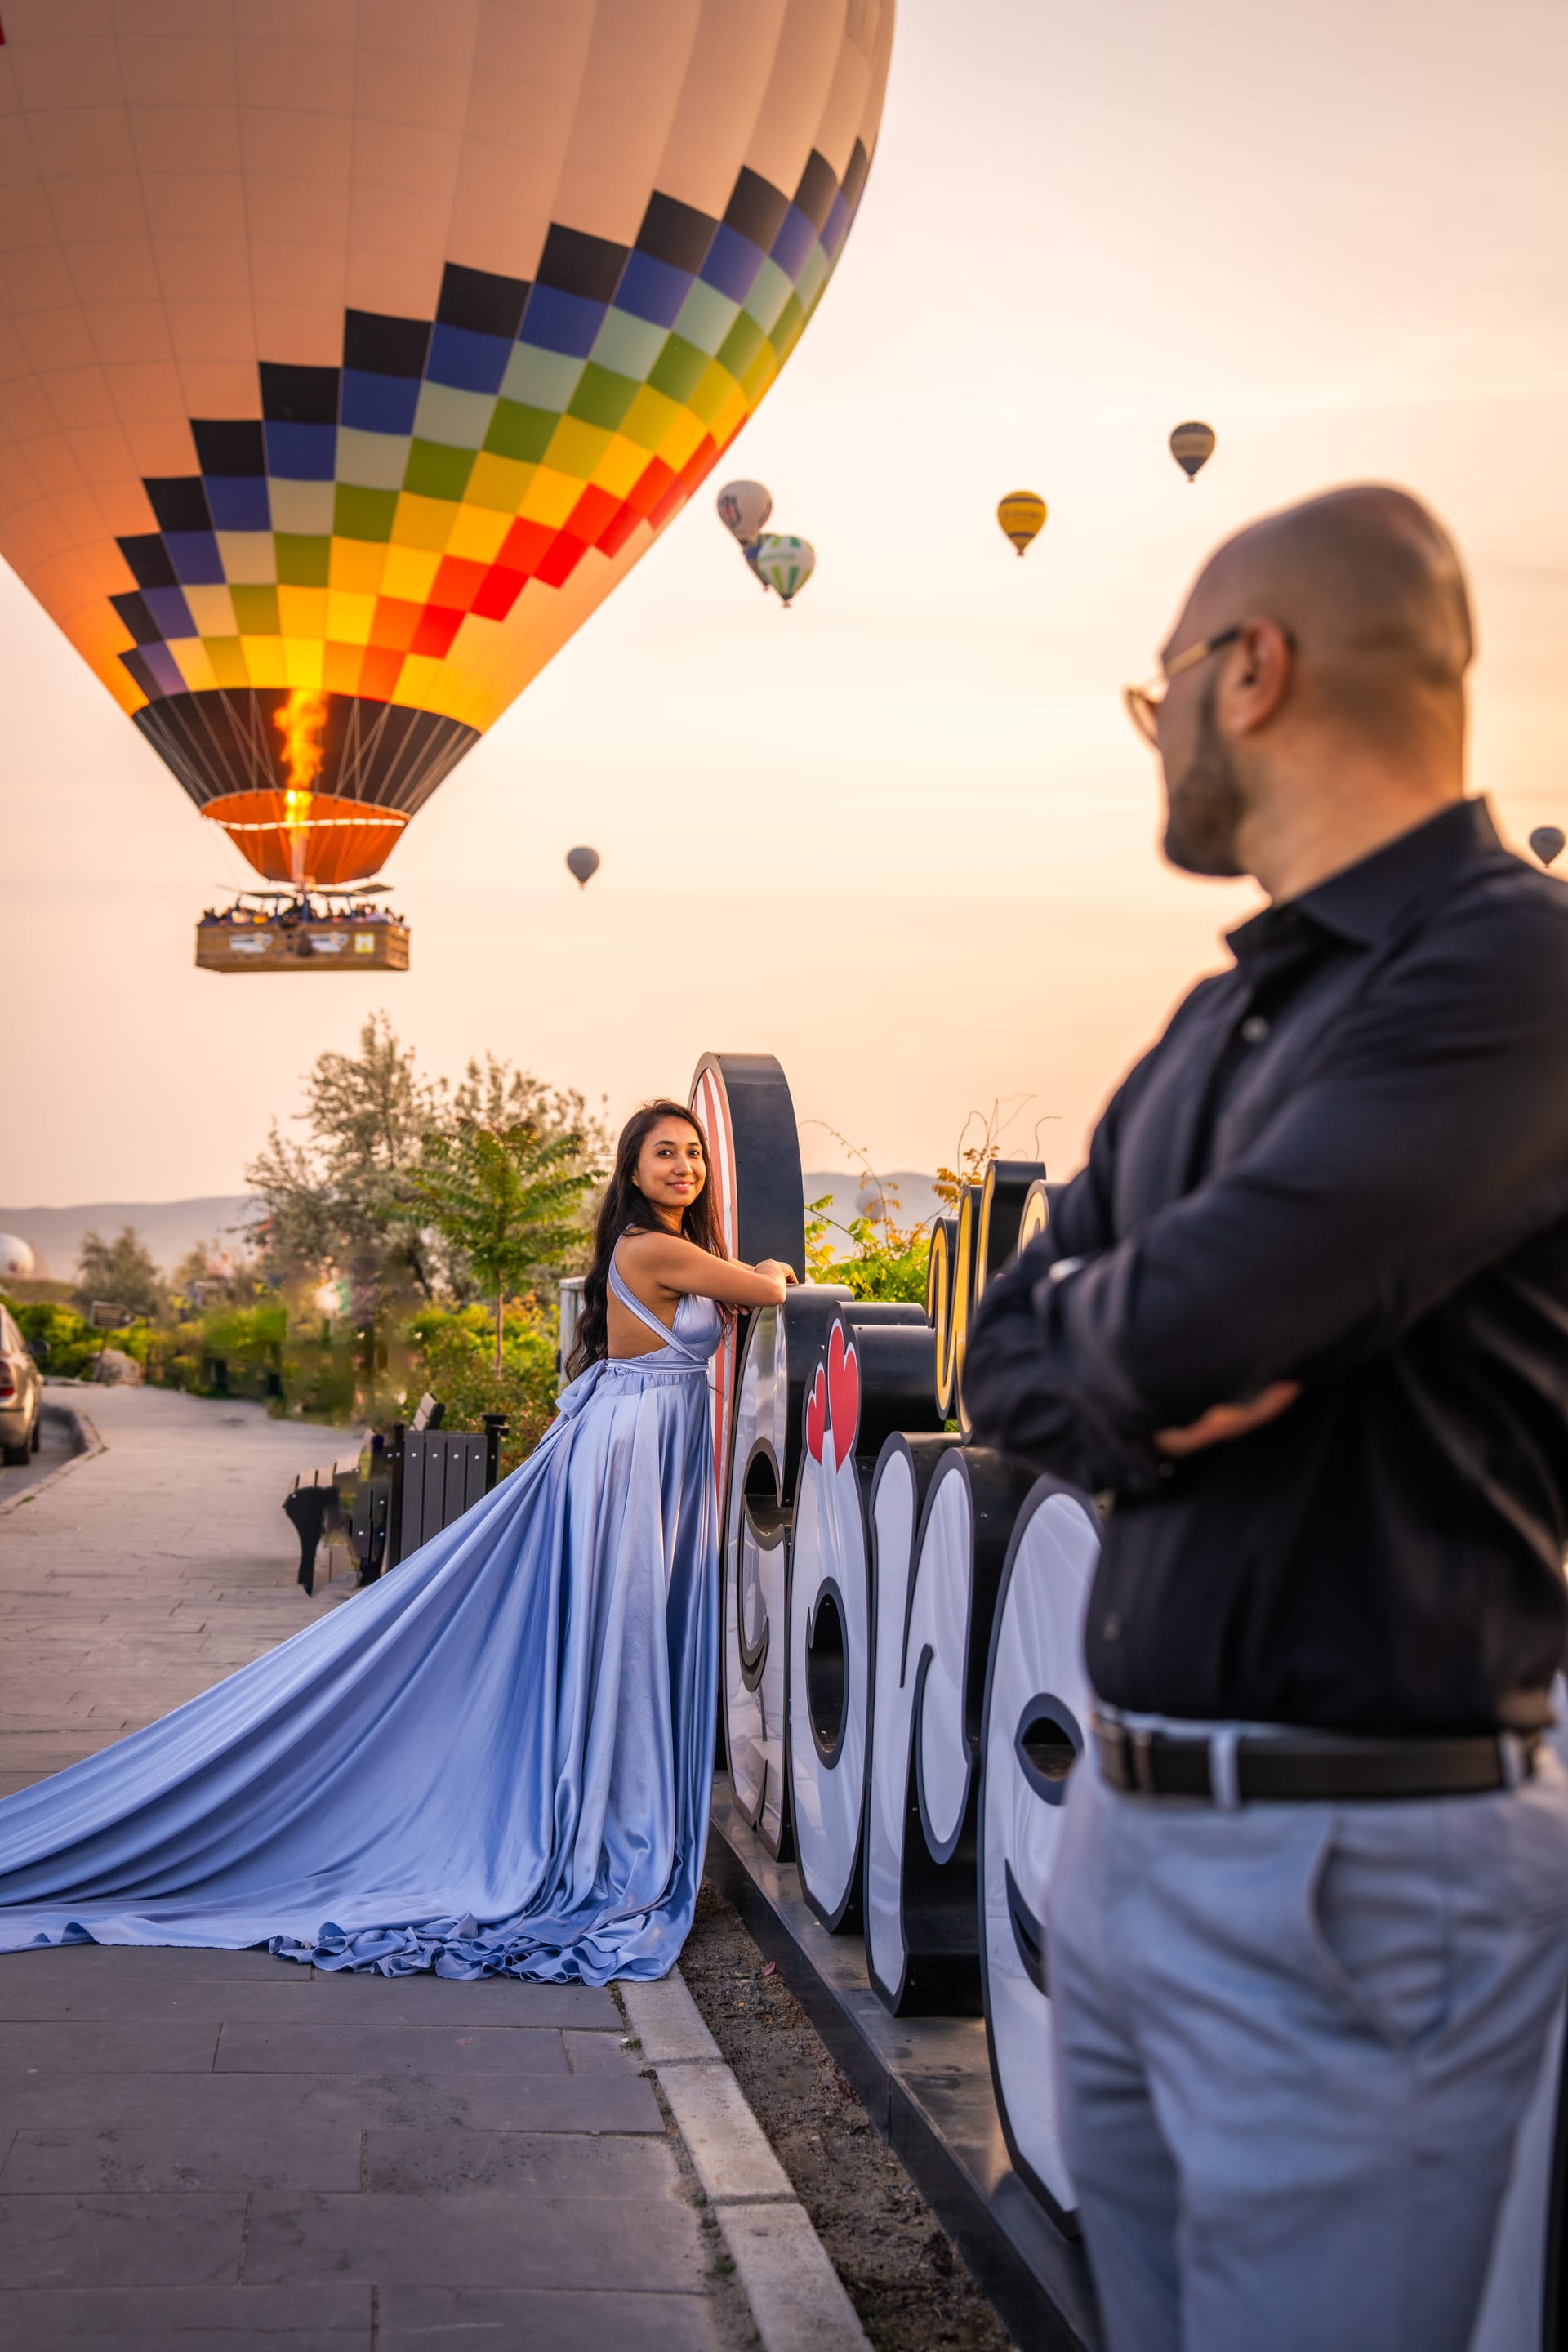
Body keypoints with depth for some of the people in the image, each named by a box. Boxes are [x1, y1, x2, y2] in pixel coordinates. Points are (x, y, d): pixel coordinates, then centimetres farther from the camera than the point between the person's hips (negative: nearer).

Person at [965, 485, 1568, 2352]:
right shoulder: (1222, 1019, 13)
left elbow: (1179, 1322, -24)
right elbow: (1014, 1354, 13)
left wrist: (1105, 1320, -1)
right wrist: (1140, 1405, -9)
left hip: (1356, 1865, -8)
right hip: (1126, 1824, 8)